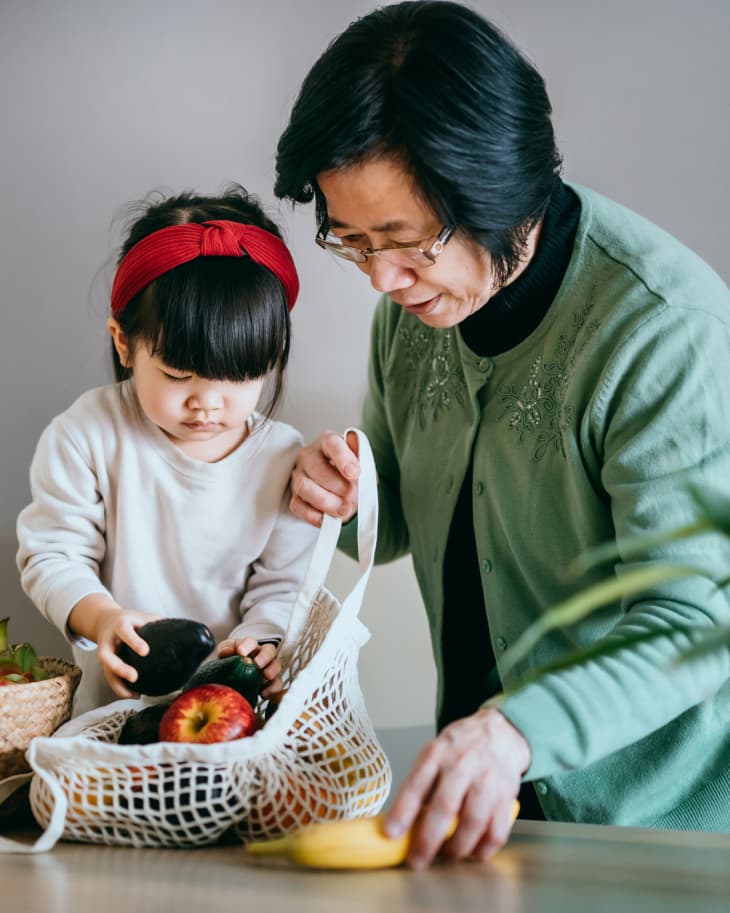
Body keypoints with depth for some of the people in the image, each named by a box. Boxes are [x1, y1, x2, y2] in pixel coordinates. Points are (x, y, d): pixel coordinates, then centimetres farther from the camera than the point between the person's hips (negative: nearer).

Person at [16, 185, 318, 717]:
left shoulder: (283, 459, -3)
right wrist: (100, 616, -21)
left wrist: (258, 642, -18)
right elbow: (51, 554, -3)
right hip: (116, 698, 0)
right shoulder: (88, 435, -7)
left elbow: (283, 585, 1)